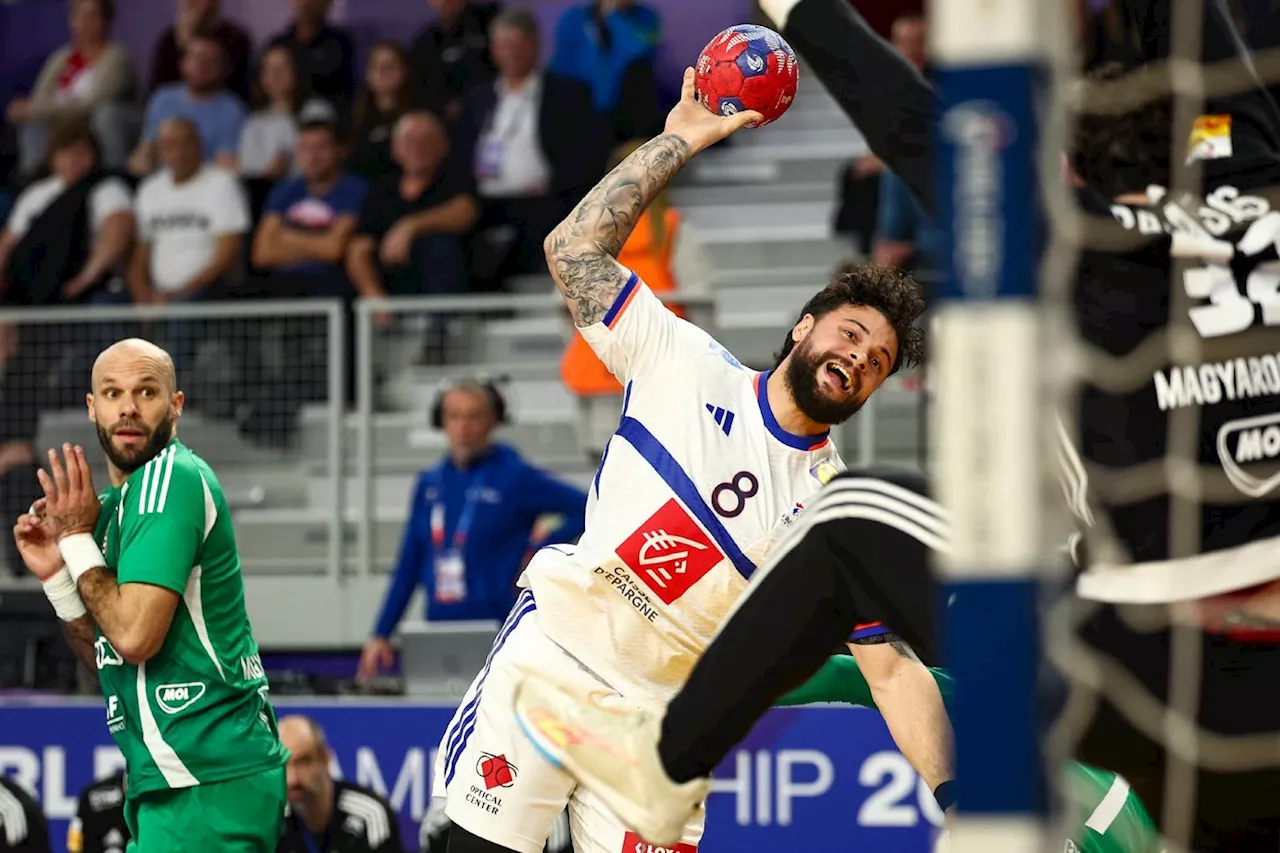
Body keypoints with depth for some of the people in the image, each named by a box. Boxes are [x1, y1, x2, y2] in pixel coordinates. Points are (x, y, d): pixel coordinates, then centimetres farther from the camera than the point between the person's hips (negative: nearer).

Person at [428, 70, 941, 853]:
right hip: (548, 656, -1)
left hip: (658, 719, 1)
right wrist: (679, 142, -6)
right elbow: (575, 249, -3)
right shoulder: (687, 366, -1)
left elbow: (895, 669, -2)